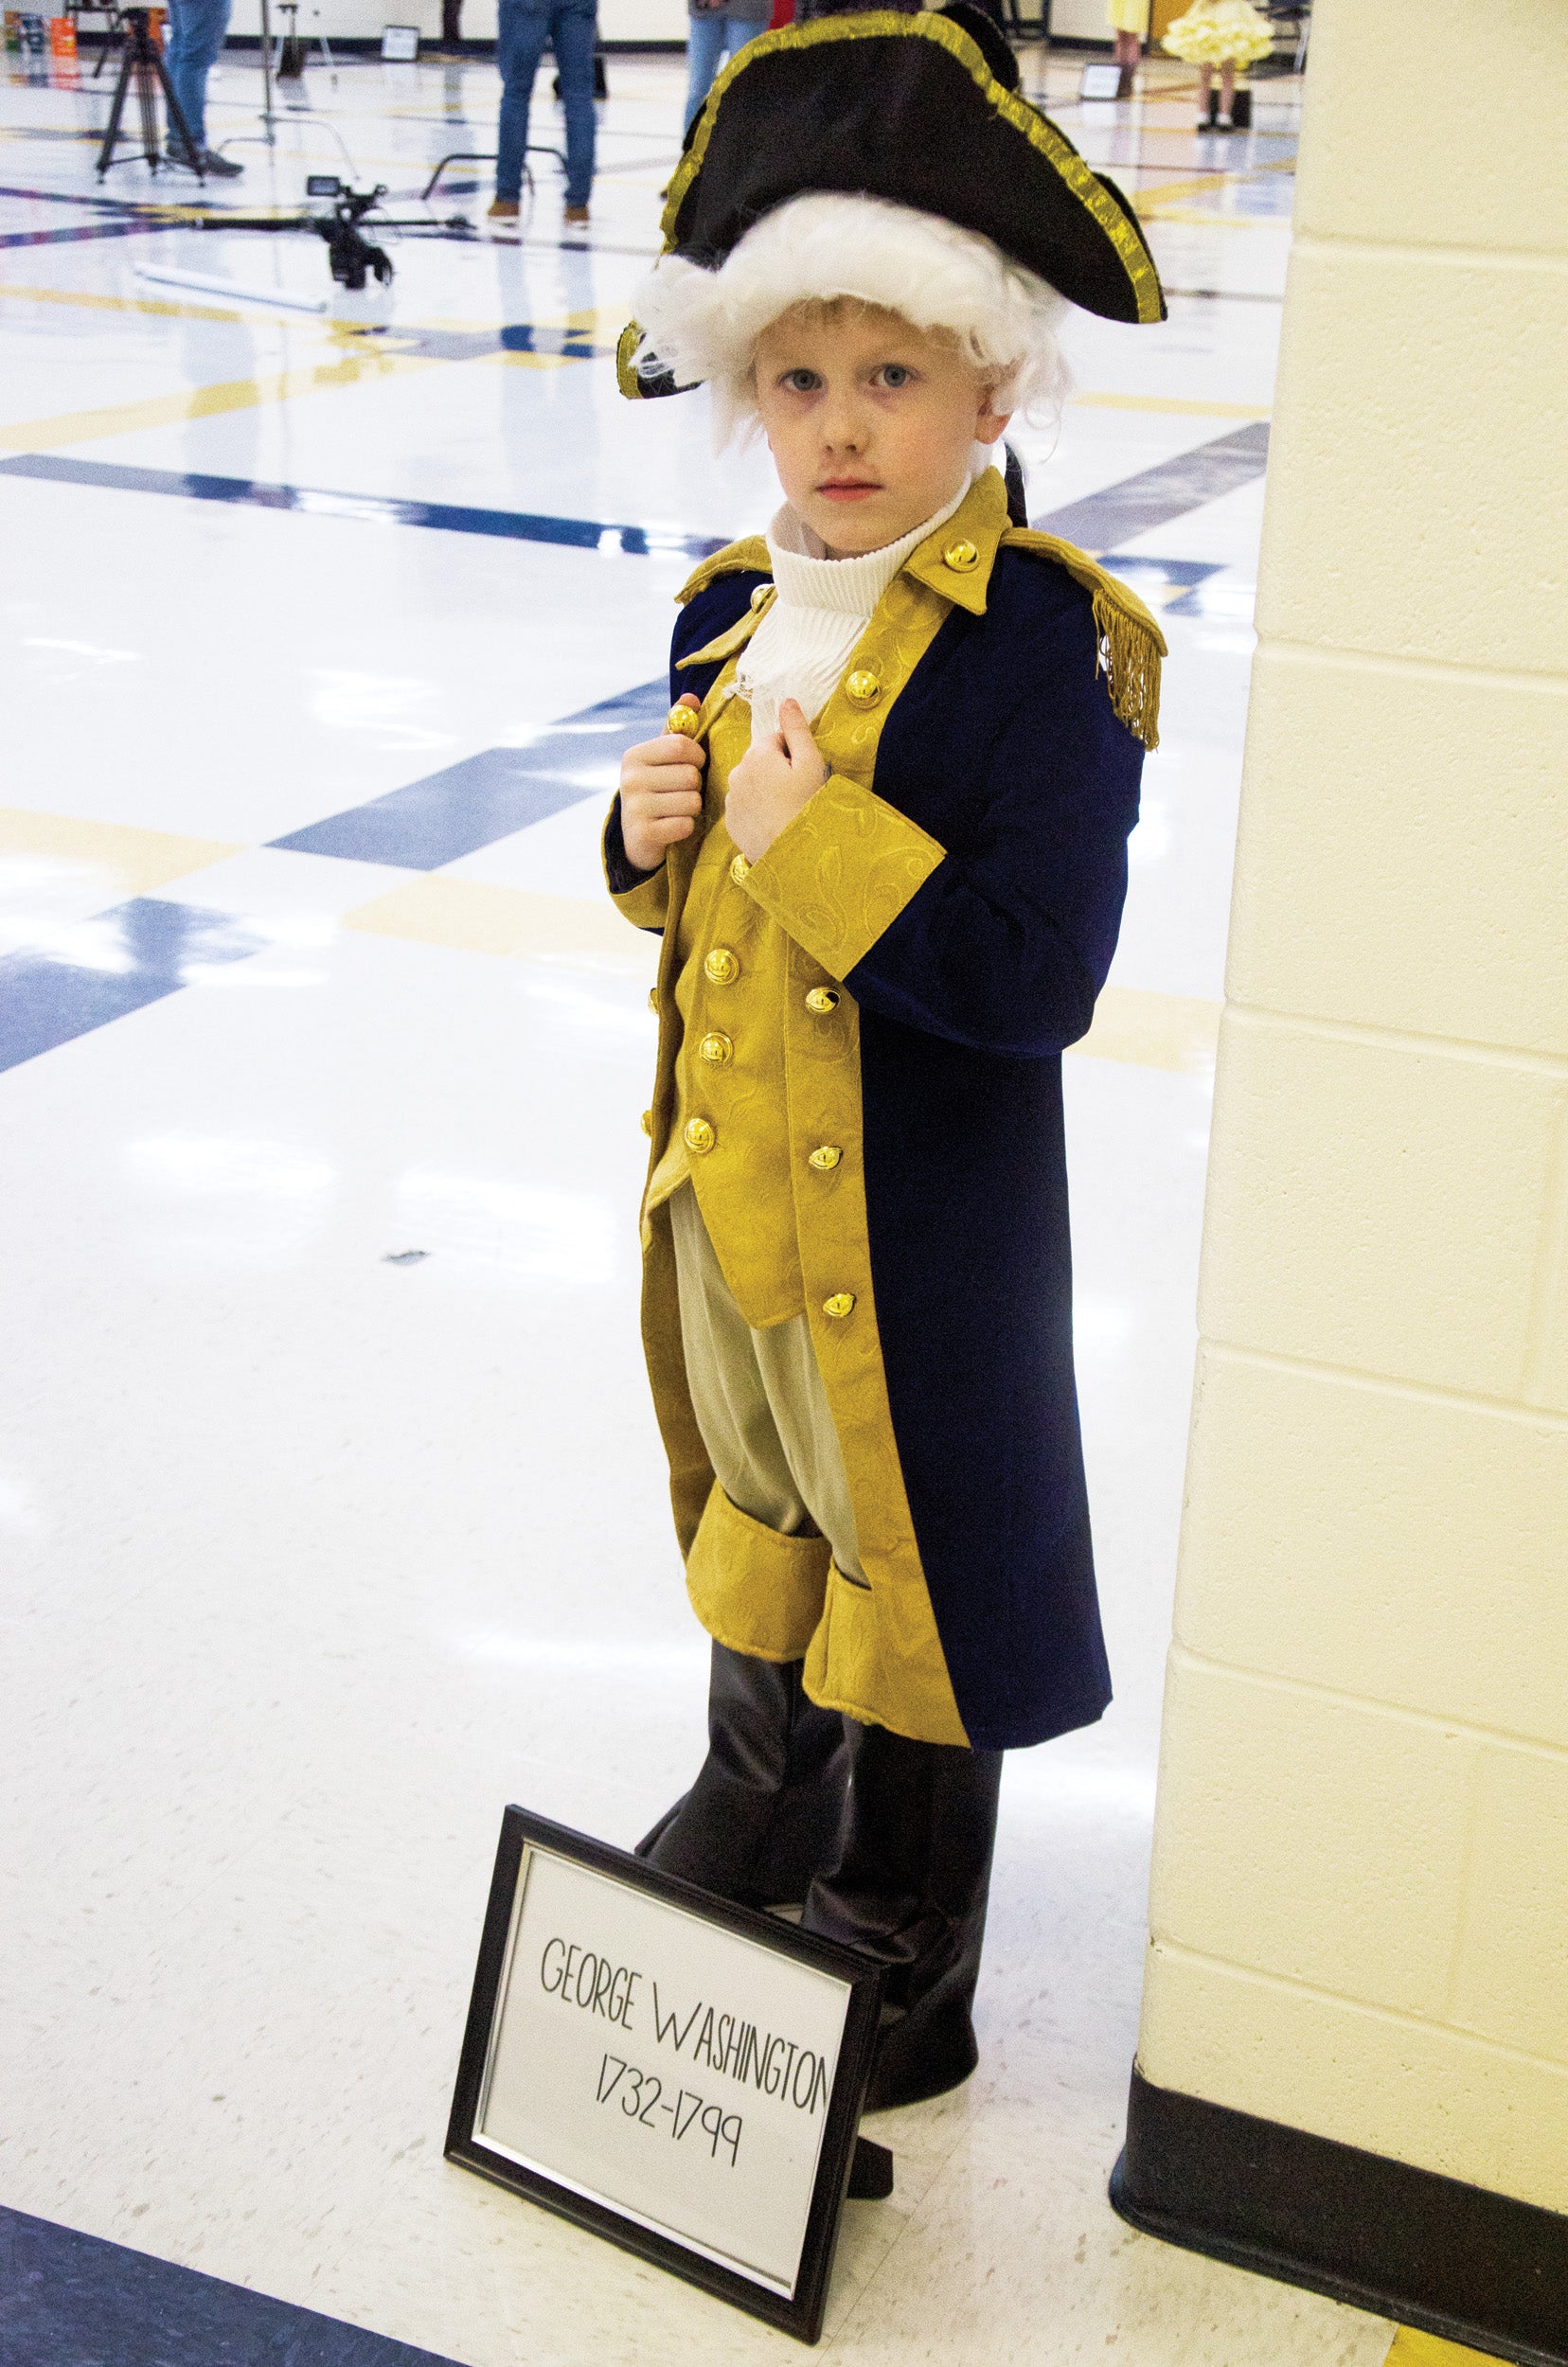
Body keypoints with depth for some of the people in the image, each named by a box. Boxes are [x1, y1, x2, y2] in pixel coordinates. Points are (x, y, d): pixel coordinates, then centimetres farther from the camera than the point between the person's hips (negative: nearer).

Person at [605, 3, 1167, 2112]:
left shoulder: (1042, 644, -21)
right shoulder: (729, 608, 2)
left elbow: (1039, 978, -28)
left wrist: (812, 844, -28)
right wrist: (654, 839, -8)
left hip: (918, 1224, -7)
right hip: (723, 1179, 7)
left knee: (901, 1566, 10)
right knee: (749, 1514, 26)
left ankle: (905, 1961, 31)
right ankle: (762, 1805, 53)